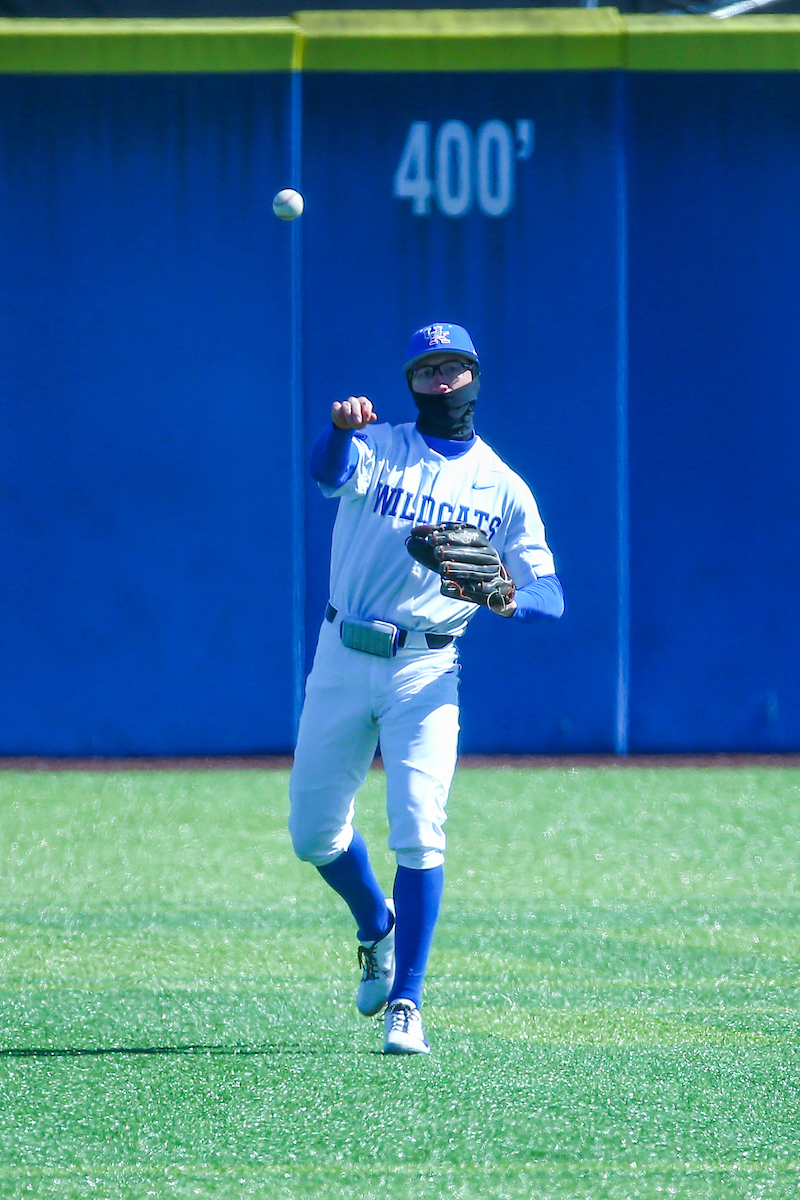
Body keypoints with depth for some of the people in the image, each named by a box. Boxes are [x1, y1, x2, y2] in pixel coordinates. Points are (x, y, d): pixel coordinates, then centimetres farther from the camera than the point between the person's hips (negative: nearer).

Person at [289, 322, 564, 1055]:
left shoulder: (504, 489, 6)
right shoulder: (376, 449, 4)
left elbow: (551, 600, 2)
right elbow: (329, 471, -22)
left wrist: (507, 599, -23)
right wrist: (341, 427, -45)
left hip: (425, 670, -1)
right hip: (343, 661, 1)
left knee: (418, 830, -15)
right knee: (314, 832, 7)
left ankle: (405, 1003, -11)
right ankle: (377, 928, 37)